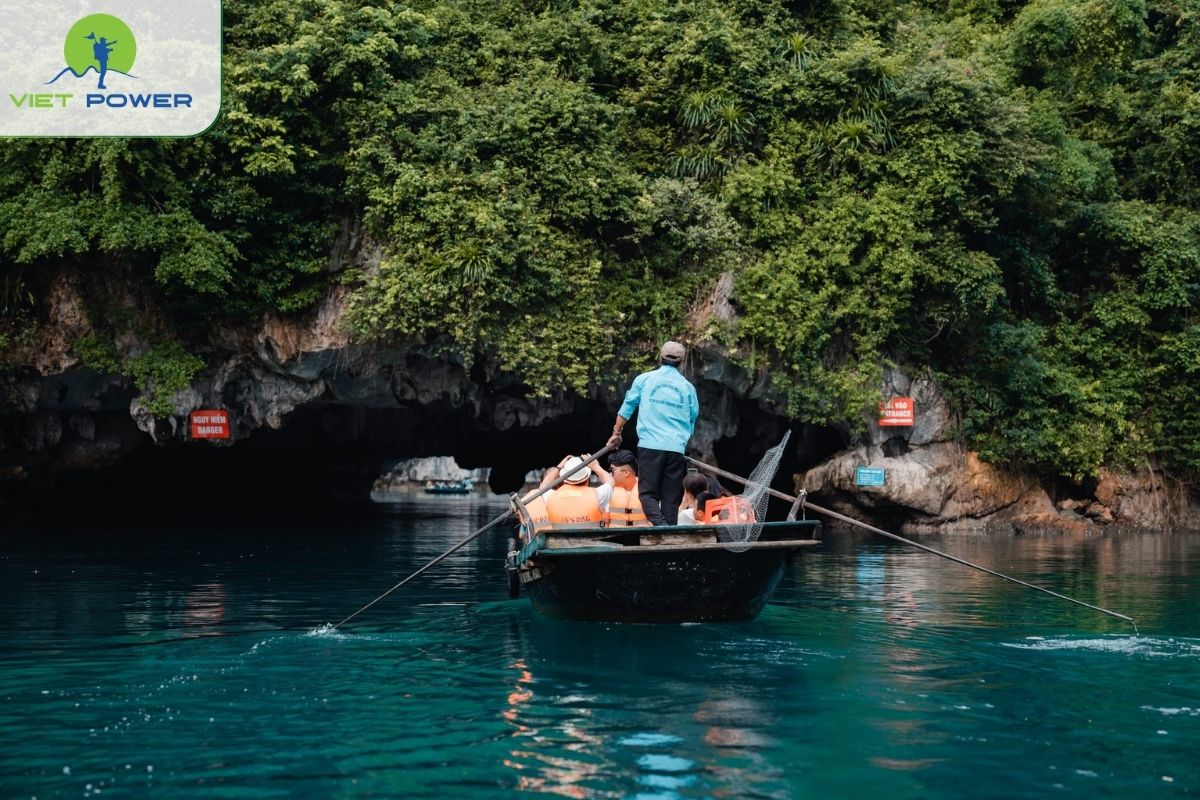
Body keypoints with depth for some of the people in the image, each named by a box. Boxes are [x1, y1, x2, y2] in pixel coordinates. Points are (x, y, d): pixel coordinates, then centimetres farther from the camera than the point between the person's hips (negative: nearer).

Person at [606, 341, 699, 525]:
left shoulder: (644, 379, 7)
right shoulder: (687, 387, 11)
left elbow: (627, 408, 14)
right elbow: (692, 420, 17)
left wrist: (617, 432, 28)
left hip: (650, 446, -2)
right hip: (676, 448, 2)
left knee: (648, 493, -1)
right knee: (671, 498, 5)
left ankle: (661, 525, -26)